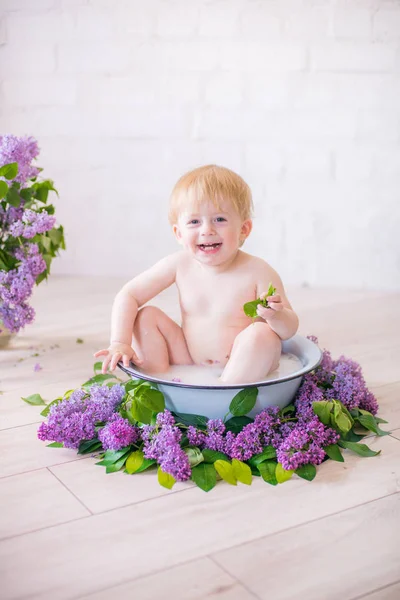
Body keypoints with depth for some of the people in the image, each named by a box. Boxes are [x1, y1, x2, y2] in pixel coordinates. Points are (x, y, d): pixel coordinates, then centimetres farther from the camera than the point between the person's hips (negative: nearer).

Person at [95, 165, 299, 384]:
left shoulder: (258, 272, -18)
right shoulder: (179, 264, -7)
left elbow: (291, 329, -14)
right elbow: (128, 296, -3)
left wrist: (276, 316, -38)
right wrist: (120, 343, -16)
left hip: (247, 366, -3)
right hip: (190, 363, 4)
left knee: (261, 333, -32)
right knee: (147, 317, -6)